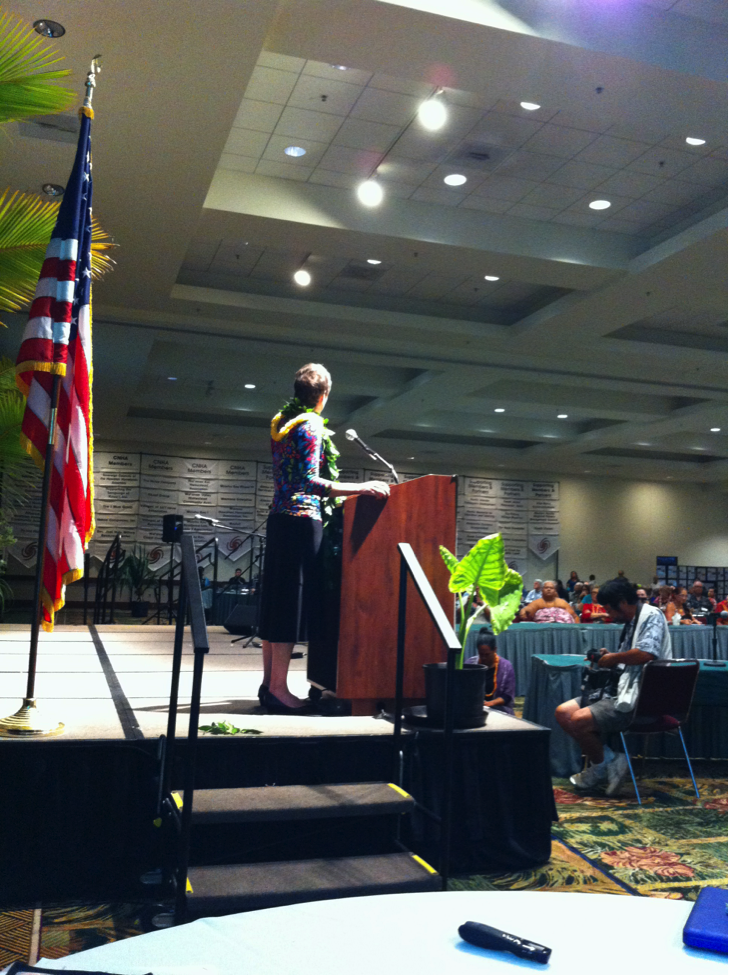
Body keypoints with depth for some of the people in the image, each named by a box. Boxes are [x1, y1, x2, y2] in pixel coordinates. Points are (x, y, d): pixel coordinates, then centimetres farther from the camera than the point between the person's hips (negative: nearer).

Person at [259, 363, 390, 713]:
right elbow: (309, 482, -21)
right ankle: (278, 688, -3)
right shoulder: (311, 426, -11)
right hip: (303, 520, -9)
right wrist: (362, 488, -23)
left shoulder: (280, 423, 15)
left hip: (279, 519, 9)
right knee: (292, 601, -6)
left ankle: (269, 682, 17)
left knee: (276, 598, 10)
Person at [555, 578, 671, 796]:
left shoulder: (651, 616, -11)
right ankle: (607, 759, 0)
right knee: (563, 713, 0)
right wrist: (608, 659, 6)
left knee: (579, 720, -23)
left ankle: (601, 766, 4)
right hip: (620, 691, 10)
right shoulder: (629, 623, 16)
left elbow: (645, 653, -29)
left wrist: (613, 658, -13)